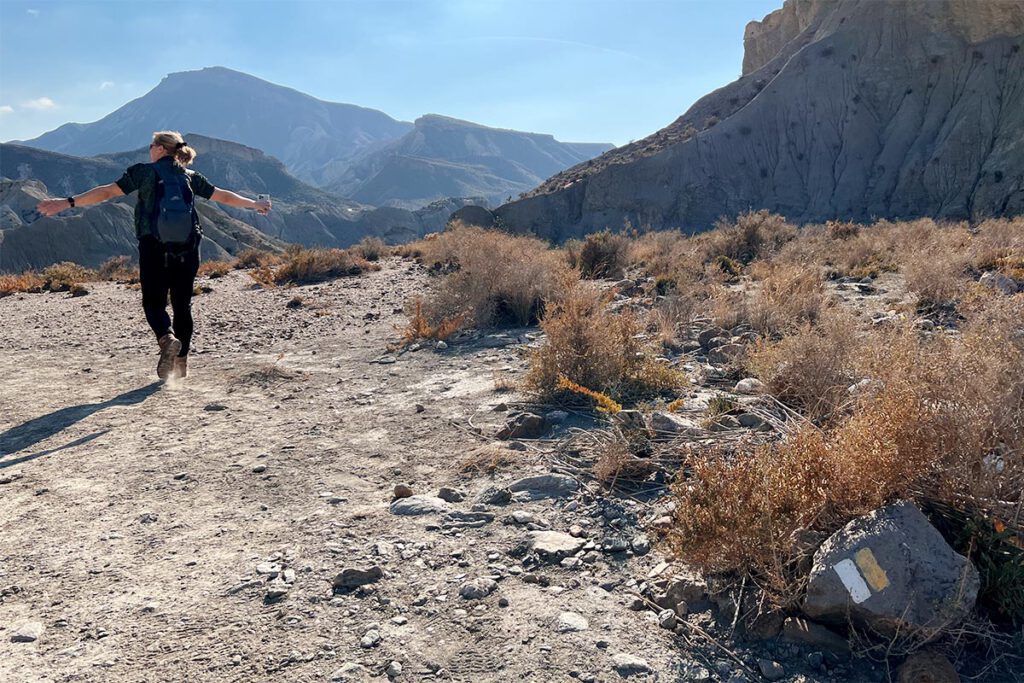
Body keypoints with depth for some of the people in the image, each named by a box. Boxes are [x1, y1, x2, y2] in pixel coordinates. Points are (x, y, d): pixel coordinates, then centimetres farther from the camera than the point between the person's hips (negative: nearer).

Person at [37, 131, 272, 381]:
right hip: (187, 247, 3)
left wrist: (68, 203, -1)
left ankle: (167, 338, -25)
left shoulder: (145, 171, 4)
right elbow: (224, 196, 22)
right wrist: (254, 204, 37)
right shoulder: (191, 177, 14)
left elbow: (107, 192, -3)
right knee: (182, 304, 11)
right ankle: (182, 361, 14)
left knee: (153, 302, 5)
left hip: (154, 247, -3)